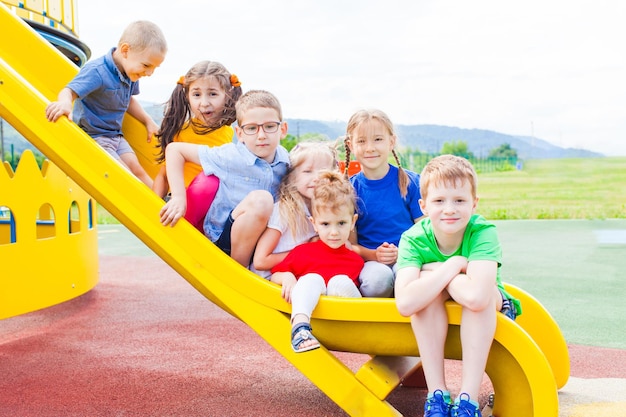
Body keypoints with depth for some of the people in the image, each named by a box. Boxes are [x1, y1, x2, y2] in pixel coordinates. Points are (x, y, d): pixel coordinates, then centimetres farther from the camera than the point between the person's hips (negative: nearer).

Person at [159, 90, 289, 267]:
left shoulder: (285, 160, -4)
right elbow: (174, 149, -10)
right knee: (261, 200, -31)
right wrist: (179, 197, -16)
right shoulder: (230, 156, -16)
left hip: (261, 236, 6)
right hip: (223, 237, -5)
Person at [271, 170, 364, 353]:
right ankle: (300, 327, -50)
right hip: (309, 307, 0)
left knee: (340, 281, -25)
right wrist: (286, 276, -7)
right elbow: (274, 275, 16)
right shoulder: (302, 252, 19)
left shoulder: (356, 260, 19)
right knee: (312, 279, -29)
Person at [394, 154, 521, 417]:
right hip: (432, 318, 1)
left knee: (479, 293, -33)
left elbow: (476, 296, -47)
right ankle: (437, 393, -23)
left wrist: (434, 270, -33)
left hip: (490, 311, -1)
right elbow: (405, 303, -41)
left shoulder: (483, 233, -29)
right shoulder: (413, 239, -24)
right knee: (427, 285, -31)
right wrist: (454, 265, -35)